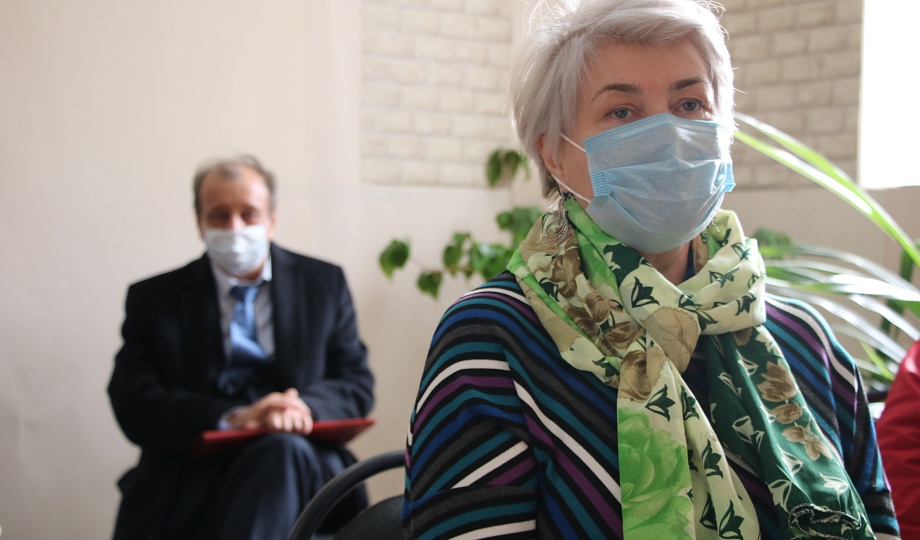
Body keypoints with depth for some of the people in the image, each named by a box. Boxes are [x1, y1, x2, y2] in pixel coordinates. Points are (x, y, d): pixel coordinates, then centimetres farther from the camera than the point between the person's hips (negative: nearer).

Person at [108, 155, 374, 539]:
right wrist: (230, 419, -18)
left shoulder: (324, 284, 15)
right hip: (189, 476, -2)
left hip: (298, 464, 2)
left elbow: (357, 384, 10)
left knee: (282, 450, -34)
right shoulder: (153, 298, 11)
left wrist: (303, 406, -14)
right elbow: (134, 404, -1)